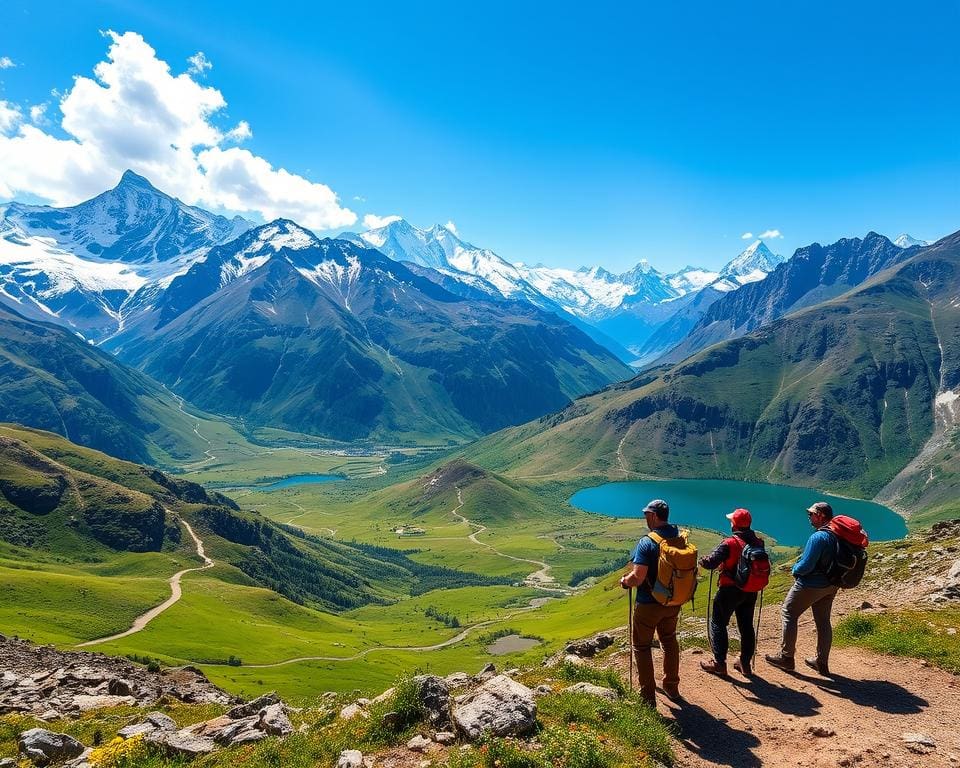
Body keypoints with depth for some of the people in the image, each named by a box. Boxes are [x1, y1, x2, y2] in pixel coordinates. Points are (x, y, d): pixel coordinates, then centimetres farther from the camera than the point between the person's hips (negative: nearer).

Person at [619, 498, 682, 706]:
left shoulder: (647, 543, -24)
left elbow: (638, 578, -28)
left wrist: (625, 581, -7)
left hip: (649, 604, -6)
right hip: (673, 603, 6)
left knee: (642, 646, 11)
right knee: (670, 642, 25)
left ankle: (648, 697, 18)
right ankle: (672, 688, 39)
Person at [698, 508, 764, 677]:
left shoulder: (729, 543, -20)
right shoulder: (758, 542, -2)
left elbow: (710, 562, -23)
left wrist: (701, 560, -3)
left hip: (730, 590, -6)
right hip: (751, 591, 6)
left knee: (718, 623, 8)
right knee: (746, 626, 17)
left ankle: (719, 663, 11)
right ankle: (745, 663, 27)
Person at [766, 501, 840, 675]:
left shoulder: (818, 537, -27)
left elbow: (806, 566, -26)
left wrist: (795, 570, -5)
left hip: (811, 585, -8)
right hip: (831, 586, 8)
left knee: (789, 614, 7)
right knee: (823, 621, 18)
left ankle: (786, 657, 12)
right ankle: (822, 663, 28)